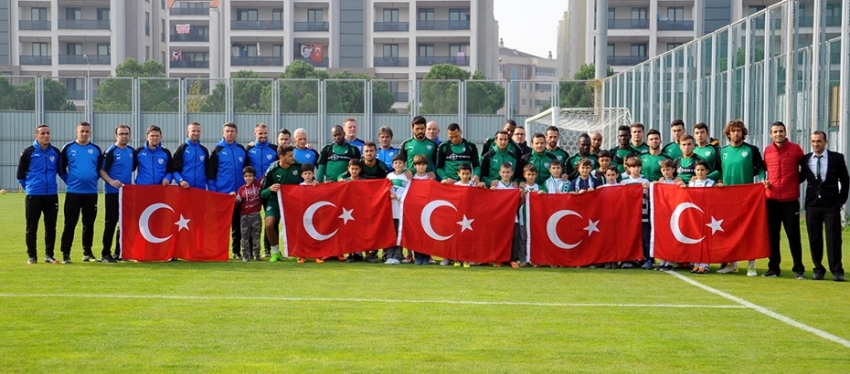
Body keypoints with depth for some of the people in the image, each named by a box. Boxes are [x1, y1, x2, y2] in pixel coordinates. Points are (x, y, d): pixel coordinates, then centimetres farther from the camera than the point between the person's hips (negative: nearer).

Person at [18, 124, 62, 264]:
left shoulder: (55, 152, 6)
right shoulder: (28, 152, -3)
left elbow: (61, 171, 19)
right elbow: (21, 174, 4)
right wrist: (28, 187, 6)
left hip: (51, 195, 3)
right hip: (33, 196, -3)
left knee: (51, 227, 6)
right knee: (31, 227, 2)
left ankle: (49, 255, 14)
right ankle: (32, 256, 9)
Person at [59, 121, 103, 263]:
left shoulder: (96, 149, 8)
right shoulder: (68, 148, 2)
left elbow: (101, 169, 16)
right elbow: (61, 168, 8)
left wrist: (93, 180, 6)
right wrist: (69, 181, 2)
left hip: (91, 192, 2)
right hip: (73, 192, -2)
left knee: (89, 223, 7)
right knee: (70, 223, -3)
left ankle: (87, 252, 16)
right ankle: (65, 253, 0)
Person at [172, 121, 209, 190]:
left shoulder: (204, 150, 15)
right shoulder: (181, 149, 3)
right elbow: (174, 169, -2)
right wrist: (180, 180, -20)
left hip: (201, 189, 4)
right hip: (184, 188, -4)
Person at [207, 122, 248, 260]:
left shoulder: (241, 150, 10)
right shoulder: (217, 150, -1)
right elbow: (210, 173, -3)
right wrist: (213, 191, -10)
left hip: (239, 194, 3)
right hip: (221, 194, -3)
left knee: (237, 223, 7)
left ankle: (236, 250, 15)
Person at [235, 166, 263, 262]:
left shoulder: (258, 184, 2)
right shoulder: (242, 189, 4)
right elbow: (237, 202, 4)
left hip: (255, 215, -1)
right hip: (244, 216, 1)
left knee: (256, 236, 5)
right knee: (245, 237, 2)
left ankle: (256, 255, 12)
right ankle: (246, 256, 6)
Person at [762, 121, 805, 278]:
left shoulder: (795, 149, -2)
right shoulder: (767, 150, 6)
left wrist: (796, 181, 2)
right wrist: (765, 180, 4)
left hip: (790, 199, -3)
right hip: (771, 199, 3)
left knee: (793, 234, 0)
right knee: (772, 234, 6)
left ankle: (798, 267, 7)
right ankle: (773, 267, 13)